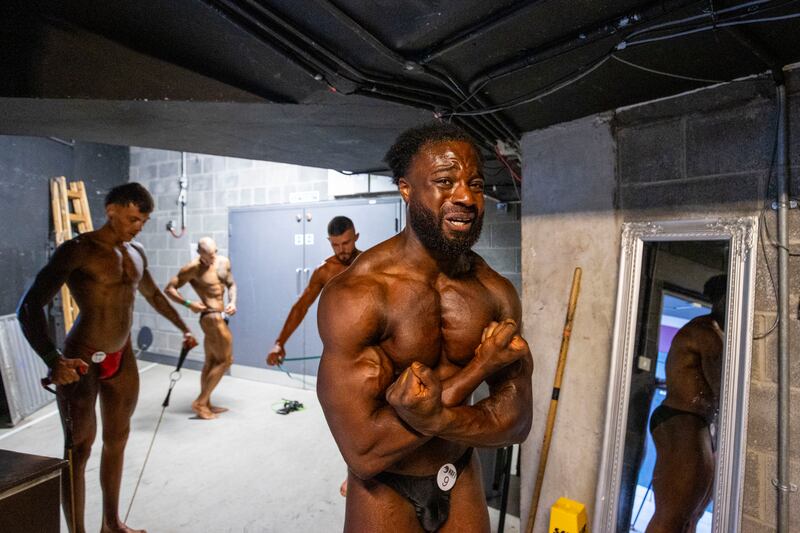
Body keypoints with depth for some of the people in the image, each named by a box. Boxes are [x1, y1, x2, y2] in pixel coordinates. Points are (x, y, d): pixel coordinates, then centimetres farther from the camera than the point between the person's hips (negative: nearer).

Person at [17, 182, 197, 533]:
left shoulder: (136, 254, 6)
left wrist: (184, 329, 29)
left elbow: (154, 296, 23)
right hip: (82, 360, -7)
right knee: (79, 448, 2)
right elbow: (29, 307, -19)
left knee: (118, 439, 16)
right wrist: (53, 360, -32)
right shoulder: (77, 250, -14)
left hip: (122, 358, 7)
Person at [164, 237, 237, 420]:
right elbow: (169, 289, -10)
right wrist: (189, 304, -20)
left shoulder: (224, 262, 5)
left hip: (219, 316, 8)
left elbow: (231, 284, 15)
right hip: (212, 317, -8)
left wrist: (232, 302, -2)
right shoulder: (192, 268, -13)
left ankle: (205, 404, 26)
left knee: (211, 362, 15)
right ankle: (200, 403, 5)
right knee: (225, 360, -5)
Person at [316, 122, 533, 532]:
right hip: (384, 492, -3)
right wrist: (477, 369, -23)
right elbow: (364, 452, -27)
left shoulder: (497, 292, -9)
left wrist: (438, 417, -27)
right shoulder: (354, 294, -25)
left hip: (461, 481, 4)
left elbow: (517, 421, -8)